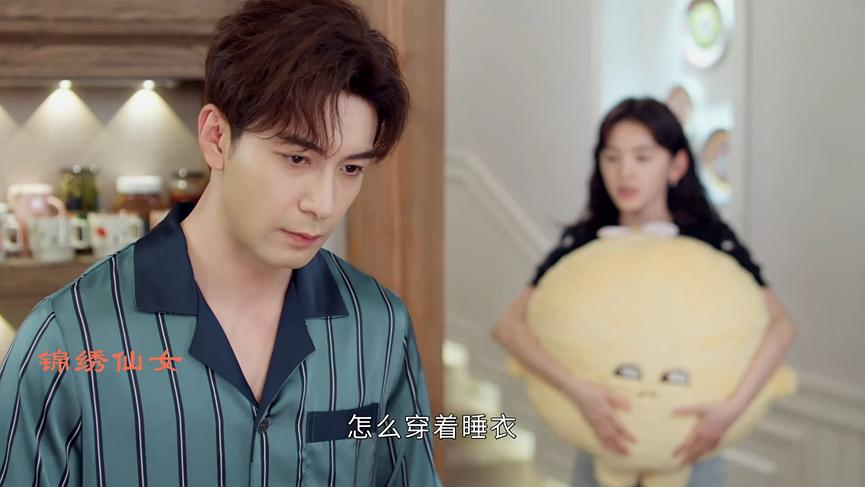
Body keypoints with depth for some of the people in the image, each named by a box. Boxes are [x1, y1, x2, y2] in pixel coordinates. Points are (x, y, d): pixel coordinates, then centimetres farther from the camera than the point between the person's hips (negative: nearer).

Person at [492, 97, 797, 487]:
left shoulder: (709, 237, -9)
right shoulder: (583, 242, -8)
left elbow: (782, 325, -17)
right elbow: (508, 325, -18)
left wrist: (733, 407, -30)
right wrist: (576, 389, -31)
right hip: (603, 439, 1)